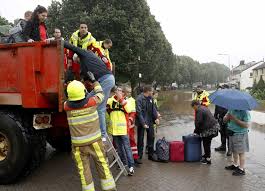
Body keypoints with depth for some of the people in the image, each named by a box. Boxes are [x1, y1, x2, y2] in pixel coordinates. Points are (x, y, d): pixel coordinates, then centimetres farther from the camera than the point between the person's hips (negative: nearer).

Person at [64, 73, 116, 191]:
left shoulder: (67, 107, -7)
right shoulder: (91, 102, -10)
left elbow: (69, 100, 17)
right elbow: (100, 94, 10)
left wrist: (71, 85, 20)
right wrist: (94, 81, 20)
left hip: (78, 145, 1)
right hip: (95, 141, 0)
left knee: (84, 170, 10)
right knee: (102, 166, 11)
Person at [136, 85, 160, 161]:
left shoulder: (150, 98, 5)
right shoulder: (139, 99, -17)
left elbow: (153, 109, 8)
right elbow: (139, 112, -20)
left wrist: (156, 118, -6)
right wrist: (143, 123, -23)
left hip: (150, 121, 7)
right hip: (141, 122, -7)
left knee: (151, 138, 14)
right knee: (140, 139, 5)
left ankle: (151, 154, 29)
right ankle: (139, 156, 18)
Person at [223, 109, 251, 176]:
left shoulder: (245, 112, -18)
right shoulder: (231, 109, 4)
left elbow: (246, 125, -25)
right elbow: (225, 119, 10)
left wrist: (235, 119, -28)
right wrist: (228, 117, -14)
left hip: (240, 134, -7)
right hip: (231, 133, 7)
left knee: (241, 152, 2)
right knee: (234, 150, 19)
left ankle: (241, 169, 14)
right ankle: (235, 164, 36)